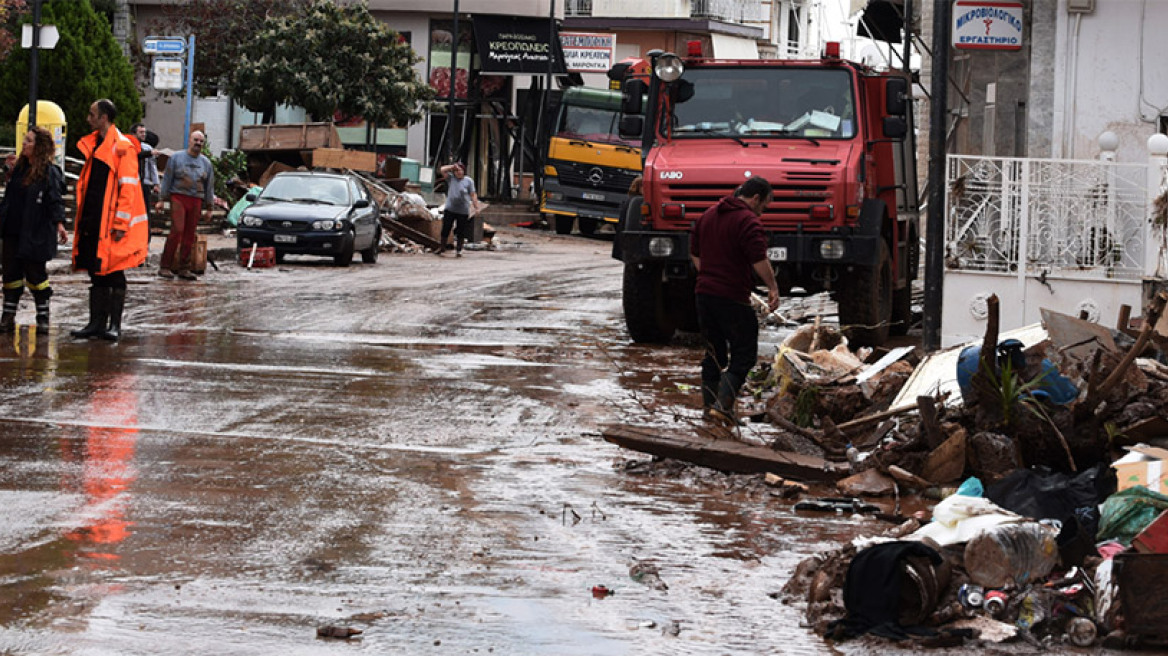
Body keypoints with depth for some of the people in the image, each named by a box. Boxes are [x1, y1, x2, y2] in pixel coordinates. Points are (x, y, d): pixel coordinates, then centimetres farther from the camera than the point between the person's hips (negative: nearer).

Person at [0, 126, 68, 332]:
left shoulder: (49, 172, -8)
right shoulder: (19, 169, 13)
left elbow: (56, 201, -14)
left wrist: (59, 223, -26)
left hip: (35, 235, -6)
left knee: (35, 273, -1)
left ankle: (43, 317, 11)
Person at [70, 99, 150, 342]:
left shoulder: (122, 147, -11)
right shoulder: (93, 144, 15)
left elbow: (128, 187, -14)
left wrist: (120, 223, -17)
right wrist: (82, 218, 16)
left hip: (112, 223, -8)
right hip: (92, 221, 8)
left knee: (114, 273, -3)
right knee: (96, 274, 10)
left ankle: (115, 324, 1)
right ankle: (97, 322, 14)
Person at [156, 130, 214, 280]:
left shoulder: (206, 163, 15)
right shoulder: (177, 158, 5)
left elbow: (209, 187, 19)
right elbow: (167, 179, 5)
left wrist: (209, 208, 15)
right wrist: (162, 200, -1)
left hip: (196, 201, 4)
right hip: (178, 198, -4)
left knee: (190, 235, 2)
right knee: (177, 231, -16)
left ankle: (184, 269, 8)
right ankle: (165, 267, -13)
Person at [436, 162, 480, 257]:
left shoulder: (468, 181, 0)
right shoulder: (451, 178, 6)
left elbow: (473, 195, -1)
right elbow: (442, 170, -1)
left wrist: (476, 207, -6)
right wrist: (452, 167, -5)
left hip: (463, 211, -2)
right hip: (450, 209, 2)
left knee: (461, 232, 4)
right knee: (445, 229, 5)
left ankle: (459, 250, 14)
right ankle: (442, 247, 20)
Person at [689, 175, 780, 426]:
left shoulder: (708, 215, 15)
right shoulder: (748, 221, -12)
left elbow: (694, 252, 23)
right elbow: (759, 259, -20)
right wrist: (773, 287, -10)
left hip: (704, 292, 8)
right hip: (732, 297, -8)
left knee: (714, 352, 16)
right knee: (744, 354, -2)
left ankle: (708, 405, 16)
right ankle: (723, 405, -14)